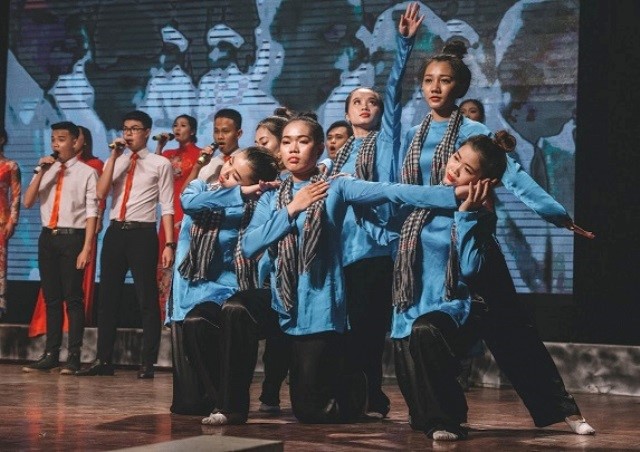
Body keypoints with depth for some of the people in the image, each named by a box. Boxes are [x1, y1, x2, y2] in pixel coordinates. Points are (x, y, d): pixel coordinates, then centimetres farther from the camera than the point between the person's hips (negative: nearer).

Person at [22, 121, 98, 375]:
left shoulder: (87, 173, -2)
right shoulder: (45, 170, 14)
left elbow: (92, 212, -6)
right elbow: (27, 203, 5)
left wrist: (86, 248, -14)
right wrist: (40, 172, -6)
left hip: (72, 238, -5)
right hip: (48, 237, 5)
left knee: (73, 298, -4)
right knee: (51, 298, 8)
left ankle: (74, 356, -1)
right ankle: (50, 355, 13)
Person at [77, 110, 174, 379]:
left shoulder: (160, 164, 2)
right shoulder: (115, 161, 15)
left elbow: (167, 207, -3)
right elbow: (101, 193, -2)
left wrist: (169, 244, -11)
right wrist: (114, 156, -7)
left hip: (142, 233, -5)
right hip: (115, 232, 5)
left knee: (147, 299, -1)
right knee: (108, 298, 8)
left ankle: (148, 364, 4)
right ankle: (103, 361, 15)